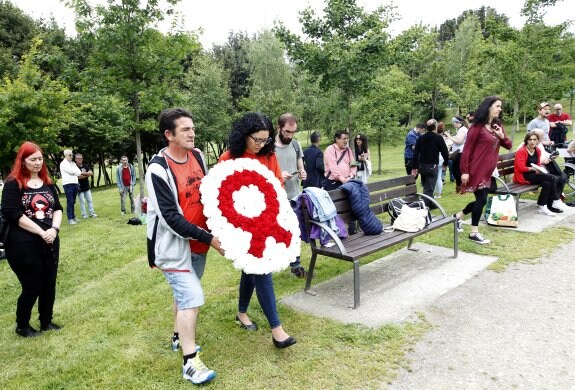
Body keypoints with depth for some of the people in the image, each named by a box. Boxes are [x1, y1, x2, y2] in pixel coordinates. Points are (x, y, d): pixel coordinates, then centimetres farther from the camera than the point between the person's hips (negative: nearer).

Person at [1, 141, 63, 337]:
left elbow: (57, 208, 9)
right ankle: (22, 326, 26)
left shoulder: (47, 183, 10)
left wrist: (54, 229, -11)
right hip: (24, 245, -5)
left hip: (50, 242, 5)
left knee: (49, 285, 11)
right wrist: (41, 232, -19)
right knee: (32, 287, 3)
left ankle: (46, 322, 30)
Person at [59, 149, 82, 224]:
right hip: (68, 184, -6)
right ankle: (70, 219, -3)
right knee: (70, 202, -7)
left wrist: (73, 172, -7)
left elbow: (79, 172, 8)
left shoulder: (73, 163, 18)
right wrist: (76, 172, 3)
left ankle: (73, 217, 18)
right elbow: (71, 171, -13)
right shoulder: (63, 164, -2)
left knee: (73, 202, 11)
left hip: (75, 183, 6)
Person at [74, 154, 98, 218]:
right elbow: (78, 176, -20)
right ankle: (84, 215, 4)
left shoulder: (86, 166, 9)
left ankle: (92, 213, 14)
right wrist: (87, 174, -6)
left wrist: (83, 173, -16)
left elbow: (91, 173, -3)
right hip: (80, 188, -5)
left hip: (87, 187, 5)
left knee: (90, 200, 8)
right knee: (82, 202, -2)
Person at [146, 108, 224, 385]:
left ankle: (180, 336, 42)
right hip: (174, 245, -7)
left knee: (185, 294, 21)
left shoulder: (198, 156, 0)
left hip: (198, 242, 7)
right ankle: (191, 363, 5)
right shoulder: (158, 169, -21)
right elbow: (171, 218, -24)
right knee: (193, 298, -8)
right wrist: (207, 238, -23)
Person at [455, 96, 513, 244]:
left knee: (481, 200, 12)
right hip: (476, 170, -8)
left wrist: (502, 136, -7)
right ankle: (474, 233, 6)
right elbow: (467, 150, -13)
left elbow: (508, 146, 14)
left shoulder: (497, 126, 11)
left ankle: (458, 216, 33)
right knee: (482, 199, -5)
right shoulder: (478, 126, -11)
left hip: (488, 171, 8)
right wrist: (465, 171, -17)